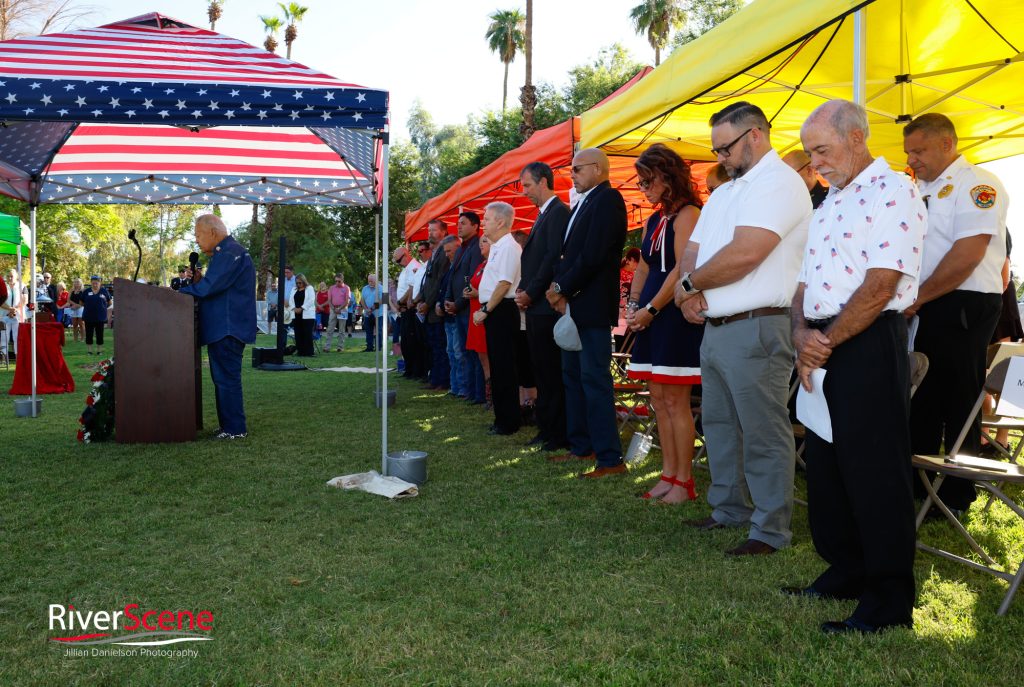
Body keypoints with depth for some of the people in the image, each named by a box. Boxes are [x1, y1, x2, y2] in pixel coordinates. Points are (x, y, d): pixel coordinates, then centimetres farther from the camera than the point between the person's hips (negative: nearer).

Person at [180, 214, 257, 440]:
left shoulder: (230, 253, -16)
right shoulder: (226, 252, 19)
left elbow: (208, 287, -22)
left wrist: (180, 292, -9)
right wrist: (193, 286, 7)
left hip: (228, 329, -11)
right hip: (225, 327, 11)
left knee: (227, 379, -6)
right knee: (223, 378, 15)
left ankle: (235, 429, -1)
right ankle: (229, 425, 22)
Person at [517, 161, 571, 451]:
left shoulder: (558, 212, -10)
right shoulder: (543, 215, 21)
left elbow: (554, 257, -19)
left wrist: (530, 293, -14)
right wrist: (523, 291, 9)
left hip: (547, 306, -10)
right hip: (535, 307, 10)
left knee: (552, 372, -5)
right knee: (542, 370, 12)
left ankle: (560, 435, 1)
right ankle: (547, 429, 19)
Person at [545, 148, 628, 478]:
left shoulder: (607, 199, -11)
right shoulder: (583, 203, 19)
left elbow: (593, 256, -19)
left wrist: (563, 289, -11)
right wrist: (559, 289, 1)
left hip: (592, 305, -10)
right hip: (573, 305, 10)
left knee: (595, 380, -9)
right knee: (573, 376, 14)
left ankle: (610, 459, -3)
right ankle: (581, 447, 25)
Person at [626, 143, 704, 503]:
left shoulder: (687, 214, -9)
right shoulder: (654, 220, 17)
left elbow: (682, 270, -17)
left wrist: (650, 309, -14)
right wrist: (633, 305, 7)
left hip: (675, 313, -9)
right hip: (651, 316, 9)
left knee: (675, 400, -6)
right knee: (659, 399, 9)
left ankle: (684, 482, 3)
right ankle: (669, 475, 17)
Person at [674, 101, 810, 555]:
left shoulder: (779, 182, -10)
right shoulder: (724, 193, 20)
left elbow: (745, 253, -23)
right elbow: (693, 250, 15)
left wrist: (689, 284, -9)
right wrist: (691, 288, -7)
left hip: (756, 329, -10)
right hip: (716, 328, 10)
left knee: (764, 434, -3)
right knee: (720, 426, 17)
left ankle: (771, 530, 6)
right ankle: (729, 509, 31)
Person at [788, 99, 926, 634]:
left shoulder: (893, 192, -9)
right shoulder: (830, 202, 19)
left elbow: (881, 285, -18)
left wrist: (828, 342, -12)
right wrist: (802, 333, -3)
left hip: (870, 344, -9)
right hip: (823, 348, 9)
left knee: (873, 471, -4)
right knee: (825, 464, 14)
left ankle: (889, 601, 8)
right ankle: (845, 572, 30)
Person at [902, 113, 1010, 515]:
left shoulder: (976, 185, -9)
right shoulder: (919, 191, 16)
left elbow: (967, 255, -19)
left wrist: (917, 299, -13)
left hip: (963, 308, -8)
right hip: (923, 311, 8)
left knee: (958, 403, 1)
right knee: (921, 399, 13)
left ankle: (957, 495, 13)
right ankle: (915, 483, 24)